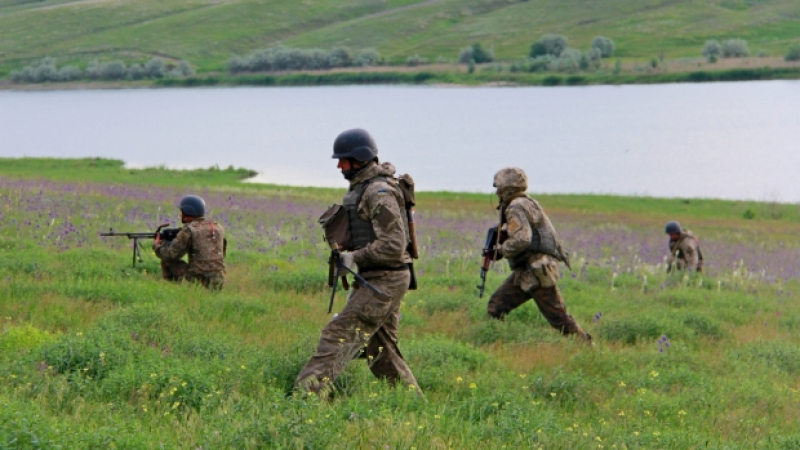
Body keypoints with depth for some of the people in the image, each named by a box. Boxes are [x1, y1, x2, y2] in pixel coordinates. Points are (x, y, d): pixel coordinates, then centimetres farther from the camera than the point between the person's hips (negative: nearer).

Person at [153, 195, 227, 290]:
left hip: (196, 281, -6)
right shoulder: (218, 228, 12)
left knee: (167, 261, 9)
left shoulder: (188, 230, -6)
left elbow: (170, 255, -8)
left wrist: (156, 246, 15)